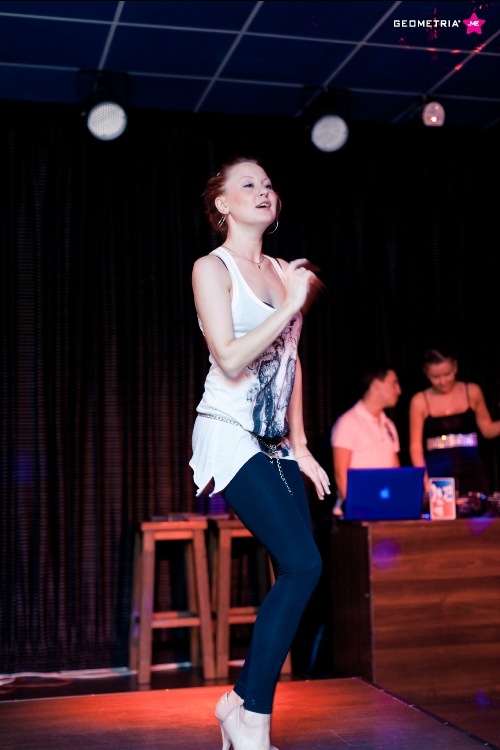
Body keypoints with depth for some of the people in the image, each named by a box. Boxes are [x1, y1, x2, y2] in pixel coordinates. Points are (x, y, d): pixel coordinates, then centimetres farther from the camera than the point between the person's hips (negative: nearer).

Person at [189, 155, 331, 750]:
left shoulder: (283, 271, 14)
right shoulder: (212, 268, -3)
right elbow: (230, 360, -15)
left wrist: (300, 446, 15)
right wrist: (291, 306, -15)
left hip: (276, 442, 7)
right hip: (230, 433, -7)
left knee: (297, 574, 1)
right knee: (302, 565, -16)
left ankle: (240, 702, 16)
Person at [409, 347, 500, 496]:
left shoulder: (472, 392, 5)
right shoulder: (420, 401, -1)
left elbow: (487, 430, 15)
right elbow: (416, 447, -1)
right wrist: (425, 481, -10)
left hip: (471, 473, 2)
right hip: (437, 475, -2)